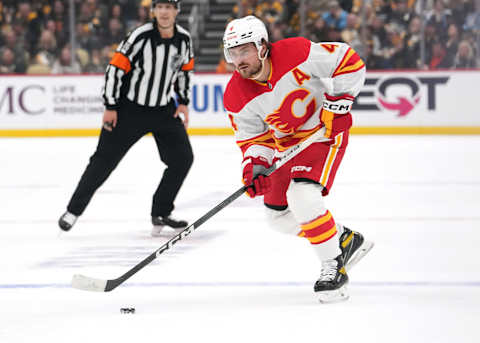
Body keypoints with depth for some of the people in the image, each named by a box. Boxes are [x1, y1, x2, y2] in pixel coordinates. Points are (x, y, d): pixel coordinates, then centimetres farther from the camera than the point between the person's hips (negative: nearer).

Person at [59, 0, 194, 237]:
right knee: (105, 159, -1)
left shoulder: (183, 39, -4)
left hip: (164, 109, 5)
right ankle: (74, 210, 11)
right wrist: (110, 107, -15)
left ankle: (160, 214, 9)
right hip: (129, 108, -5)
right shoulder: (141, 37, -20)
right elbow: (116, 67, -16)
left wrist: (183, 102, 8)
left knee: (182, 158, -3)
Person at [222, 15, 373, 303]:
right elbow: (253, 138, -5)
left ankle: (334, 268, -13)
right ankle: (345, 240, 26)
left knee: (302, 196, -26)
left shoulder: (297, 54, -26)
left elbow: (349, 61, -18)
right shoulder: (237, 97, -12)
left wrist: (338, 101, -23)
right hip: (286, 145, 7)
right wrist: (254, 167, -24)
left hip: (325, 131, -7)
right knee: (279, 216, 9)